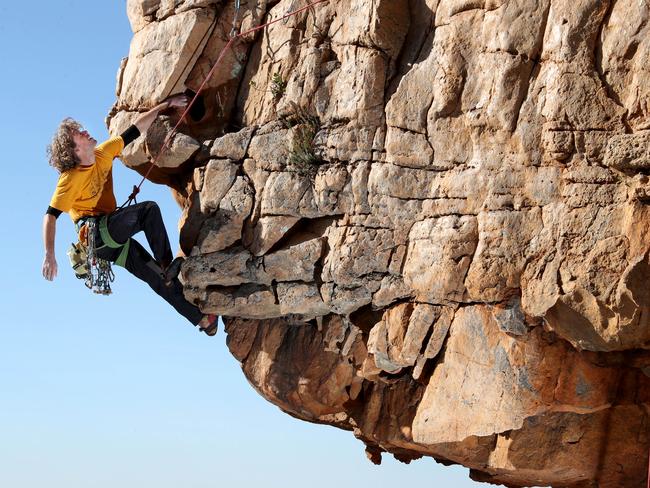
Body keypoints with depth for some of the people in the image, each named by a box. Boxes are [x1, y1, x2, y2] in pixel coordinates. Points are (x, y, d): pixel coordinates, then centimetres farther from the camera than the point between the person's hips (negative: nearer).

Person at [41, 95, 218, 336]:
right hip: (95, 234, -7)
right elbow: (50, 216, -18)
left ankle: (200, 318, 10)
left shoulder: (103, 154, 3)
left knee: (160, 279, 4)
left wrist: (167, 104, 6)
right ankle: (167, 265, -16)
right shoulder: (70, 179, -16)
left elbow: (136, 129, 8)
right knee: (149, 210, -22)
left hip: (112, 237, 7)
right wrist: (49, 256, -27)